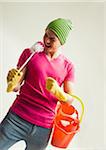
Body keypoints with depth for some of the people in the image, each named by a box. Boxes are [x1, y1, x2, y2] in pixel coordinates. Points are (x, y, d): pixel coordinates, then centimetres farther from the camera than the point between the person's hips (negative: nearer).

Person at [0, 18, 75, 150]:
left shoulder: (68, 66, 3)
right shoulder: (30, 53, 0)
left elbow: (69, 99, 2)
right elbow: (16, 87, -1)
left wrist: (57, 91, -19)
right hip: (17, 118, -1)